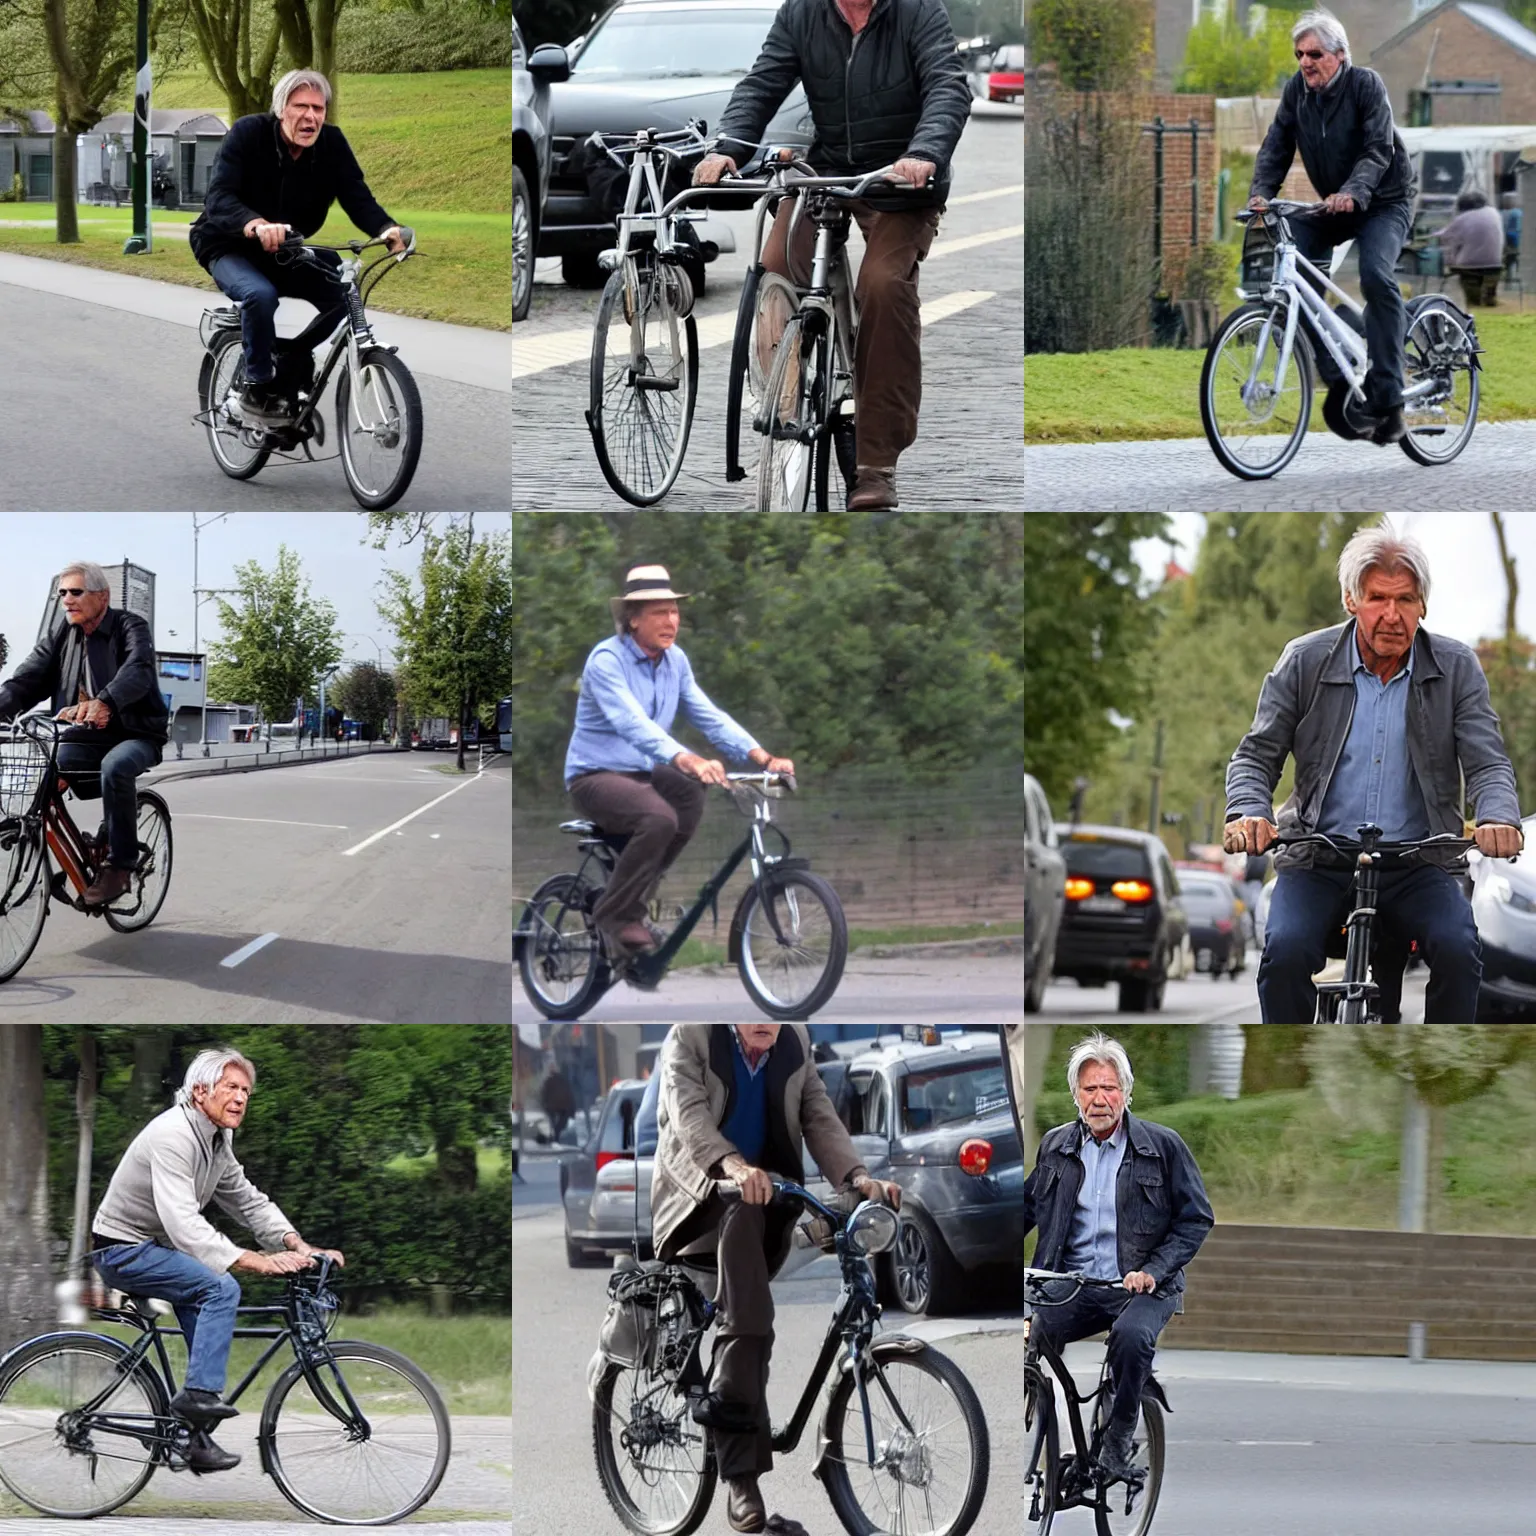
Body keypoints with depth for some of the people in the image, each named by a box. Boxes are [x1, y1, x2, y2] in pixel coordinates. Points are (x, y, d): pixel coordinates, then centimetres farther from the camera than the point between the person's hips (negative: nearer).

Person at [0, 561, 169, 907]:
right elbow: (29, 678, -5)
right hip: (84, 737, 5)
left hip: (135, 735, -5)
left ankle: (119, 865, -27)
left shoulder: (131, 628, -8)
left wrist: (104, 703, -50)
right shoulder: (61, 635, 8)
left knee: (115, 767, -37)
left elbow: (137, 672, -29)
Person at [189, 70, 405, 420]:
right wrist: (255, 225, -56)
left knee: (345, 295, -15)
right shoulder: (249, 134, -22)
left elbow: (358, 199, -17)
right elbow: (219, 198, -33)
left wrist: (387, 229, -41)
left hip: (286, 252, 5)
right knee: (261, 294, -35)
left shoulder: (332, 143, -10)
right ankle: (259, 388, -19)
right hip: (230, 248, -5)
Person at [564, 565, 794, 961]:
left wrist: (762, 757, -18)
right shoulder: (607, 660, -19)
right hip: (595, 775, -8)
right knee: (658, 817, -33)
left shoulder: (675, 661, 5)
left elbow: (709, 716, -1)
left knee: (692, 794, -21)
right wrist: (688, 761, -49)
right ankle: (615, 914, -15)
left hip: (641, 773, 8)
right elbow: (632, 722, -34)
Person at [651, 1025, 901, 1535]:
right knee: (743, 1212, -36)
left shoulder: (795, 1044, 7)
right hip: (698, 1201, -5)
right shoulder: (689, 1039, -6)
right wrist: (732, 1164, -41)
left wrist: (857, 1176, -20)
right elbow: (688, 1113, -21)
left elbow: (819, 1118, 0)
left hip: (766, 1197, 5)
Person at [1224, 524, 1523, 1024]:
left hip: (1418, 868, 0)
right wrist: (1248, 813, -21)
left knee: (1458, 950, -27)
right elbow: (1256, 755, 3)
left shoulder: (1456, 668, 3)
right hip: (1318, 863, 0)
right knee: (1285, 950, -28)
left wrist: (1498, 819, -26)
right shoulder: (1304, 662, 2)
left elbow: (1487, 762, -2)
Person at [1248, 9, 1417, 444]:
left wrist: (1351, 193, -44)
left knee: (1375, 274, -29)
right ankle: (1338, 379, -6)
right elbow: (1275, 148, -6)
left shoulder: (1366, 85, -18)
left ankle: (1388, 399, -27)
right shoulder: (1297, 90, -4)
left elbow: (1378, 150, -26)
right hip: (1331, 205, 6)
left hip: (1384, 201, -6)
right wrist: (1261, 193, -25)